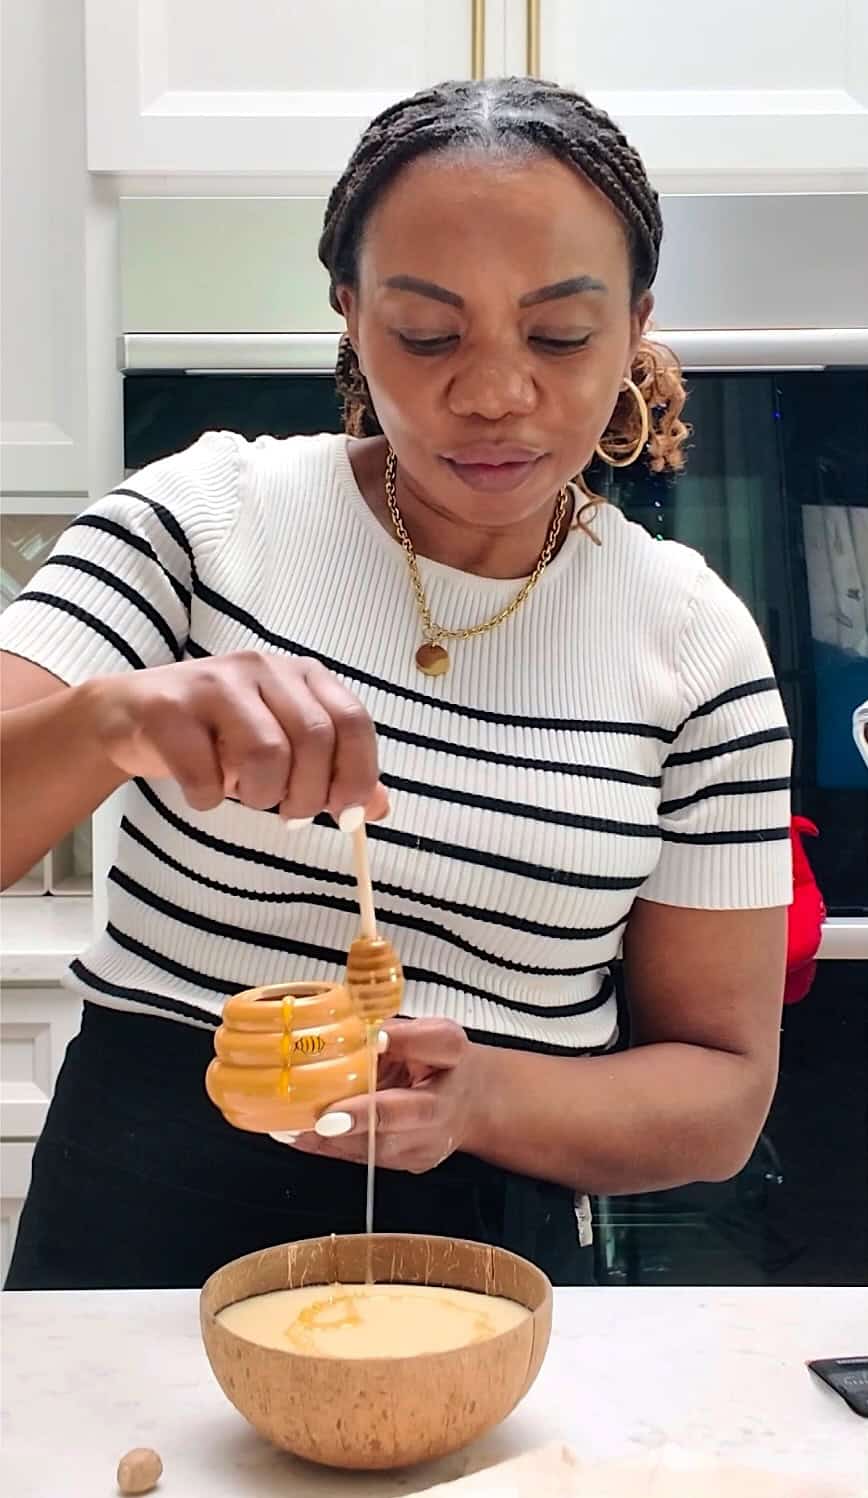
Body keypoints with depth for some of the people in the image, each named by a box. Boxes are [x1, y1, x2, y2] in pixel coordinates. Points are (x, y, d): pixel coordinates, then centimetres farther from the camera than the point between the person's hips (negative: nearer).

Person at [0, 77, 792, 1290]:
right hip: (144, 1224, 0)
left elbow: (722, 1090, 0)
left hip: (496, 1247, 1)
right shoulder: (203, 516, -5)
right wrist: (108, 721, -34)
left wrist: (481, 1097, -19)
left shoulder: (697, 642, -3)